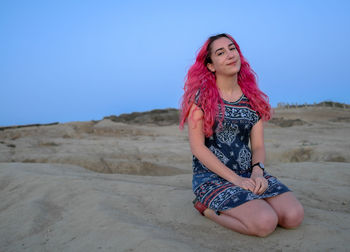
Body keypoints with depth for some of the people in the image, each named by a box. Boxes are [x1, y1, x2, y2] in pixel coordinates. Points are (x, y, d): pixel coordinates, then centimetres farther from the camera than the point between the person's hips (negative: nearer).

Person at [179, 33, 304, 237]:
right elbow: (197, 147, -11)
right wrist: (235, 178, -16)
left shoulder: (252, 97, 8)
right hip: (212, 175, -5)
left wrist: (257, 171, -14)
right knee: (265, 223, -24)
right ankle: (207, 207, 1)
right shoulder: (200, 96, -7)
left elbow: (258, 145, 7)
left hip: (249, 173, 5)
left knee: (294, 216, -14)